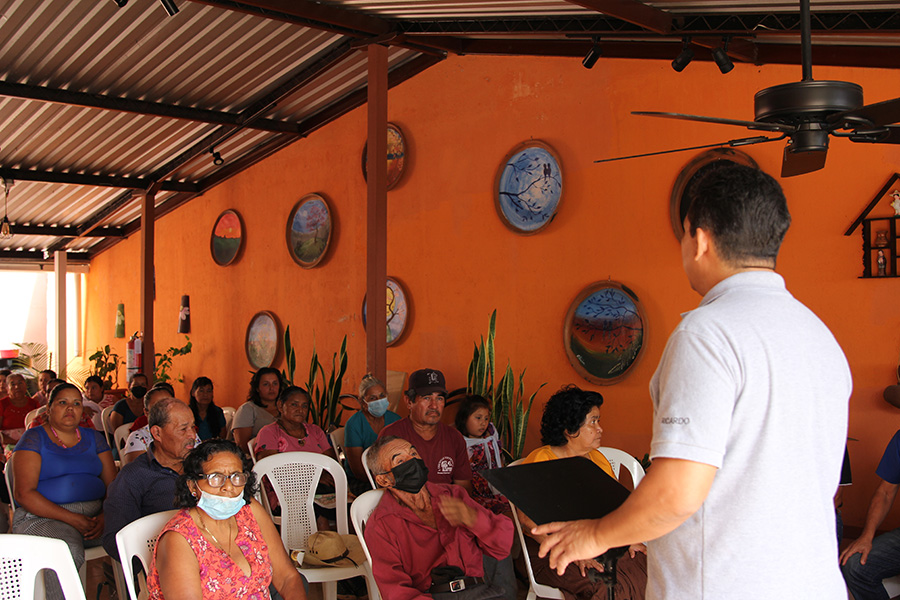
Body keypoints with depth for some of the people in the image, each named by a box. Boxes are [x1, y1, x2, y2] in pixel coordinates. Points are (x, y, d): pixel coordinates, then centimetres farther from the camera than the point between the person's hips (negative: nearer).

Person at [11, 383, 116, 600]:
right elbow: (24, 494, -7)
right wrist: (72, 519, -16)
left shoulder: (93, 438, 17)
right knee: (67, 551, -37)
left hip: (94, 514, 4)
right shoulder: (33, 439, 3)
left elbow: (112, 485, 11)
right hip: (44, 516, -4)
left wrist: (105, 516, -11)